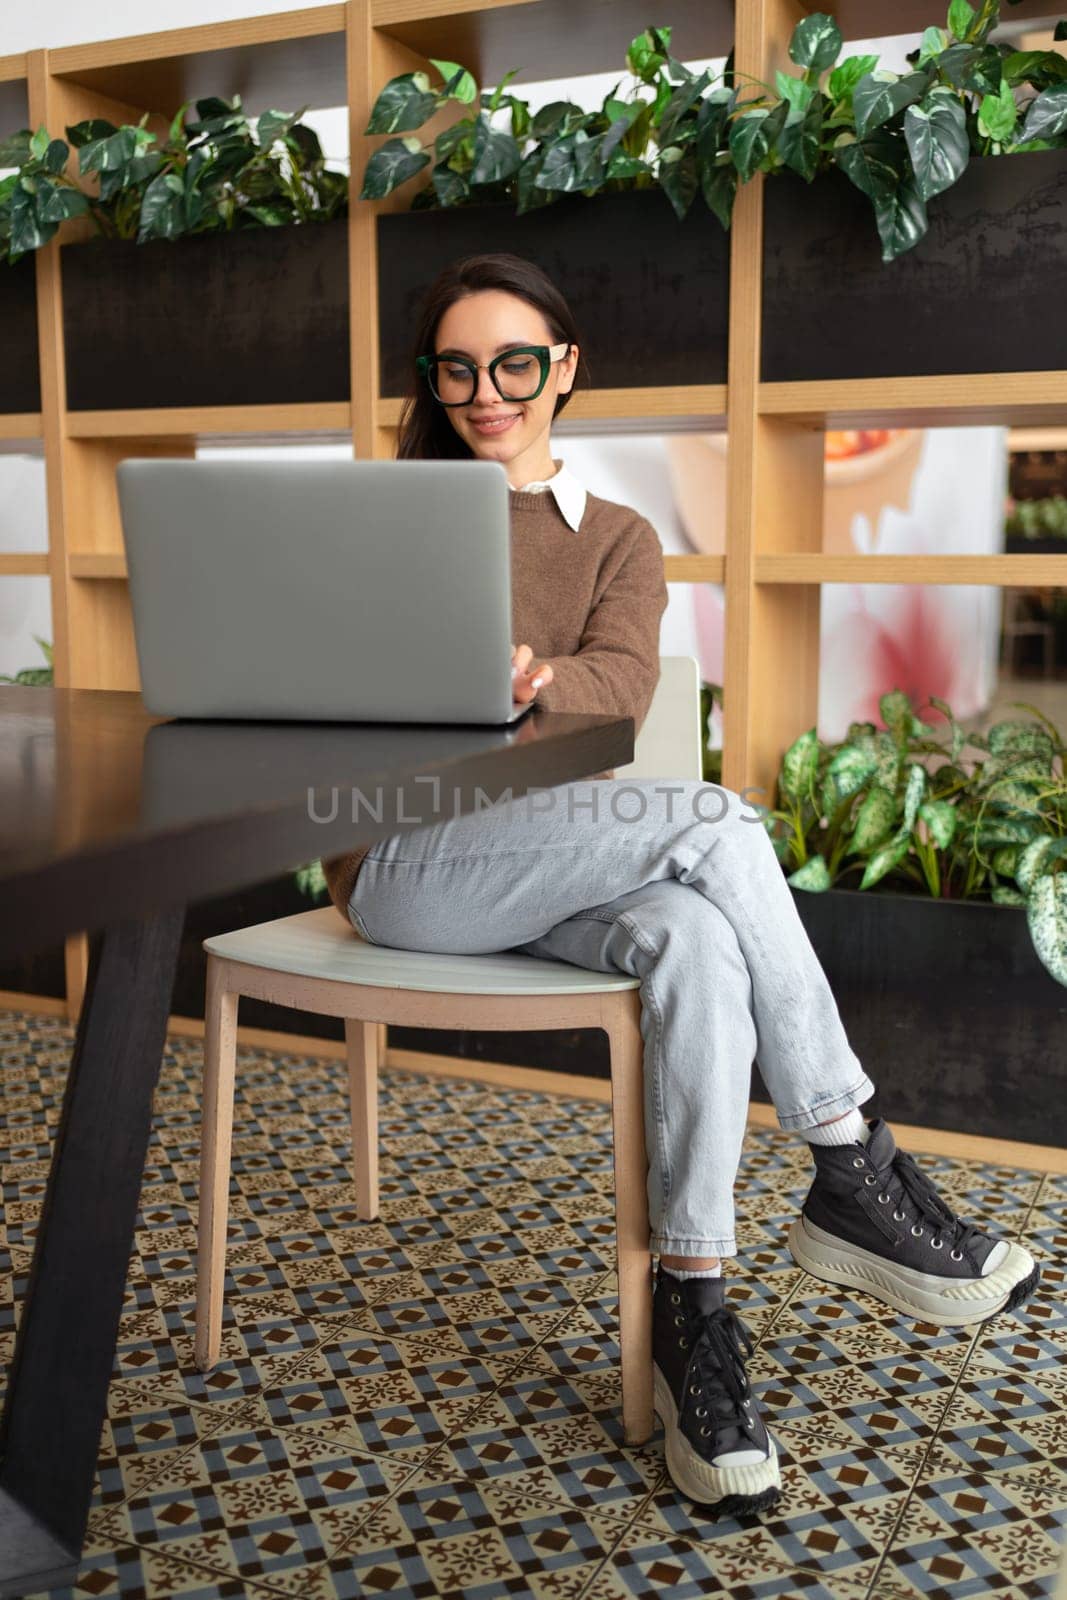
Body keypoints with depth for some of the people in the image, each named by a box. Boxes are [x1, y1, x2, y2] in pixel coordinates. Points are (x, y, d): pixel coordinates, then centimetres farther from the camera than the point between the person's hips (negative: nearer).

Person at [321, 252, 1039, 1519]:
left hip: (553, 867, 3)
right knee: (711, 821, -26)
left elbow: (620, 690, -7)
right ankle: (854, 1176, -19)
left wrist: (532, 680, -31)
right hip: (406, 865, -3)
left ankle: (690, 1306, -25)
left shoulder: (618, 540, 15)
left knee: (695, 941, -33)